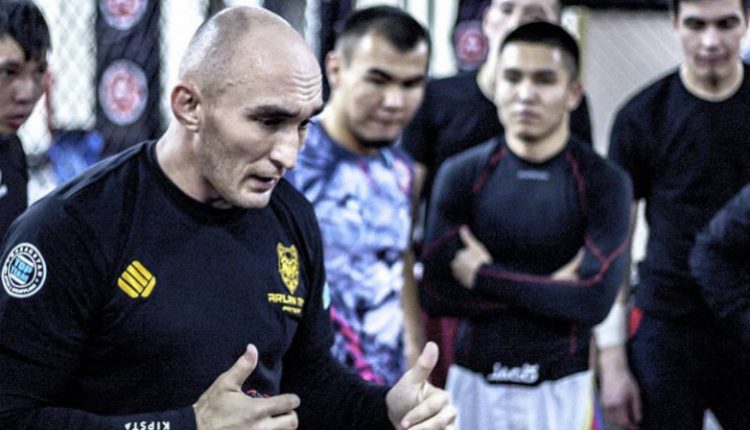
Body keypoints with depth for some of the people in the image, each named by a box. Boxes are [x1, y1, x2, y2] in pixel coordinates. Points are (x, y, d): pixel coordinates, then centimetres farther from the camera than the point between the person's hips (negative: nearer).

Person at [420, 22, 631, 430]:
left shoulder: (603, 182, -6)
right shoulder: (461, 174, -2)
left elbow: (596, 300, -16)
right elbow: (436, 294, -9)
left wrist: (484, 275, -13)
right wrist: (550, 289, -13)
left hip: (561, 387, -1)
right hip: (474, 382, 1)